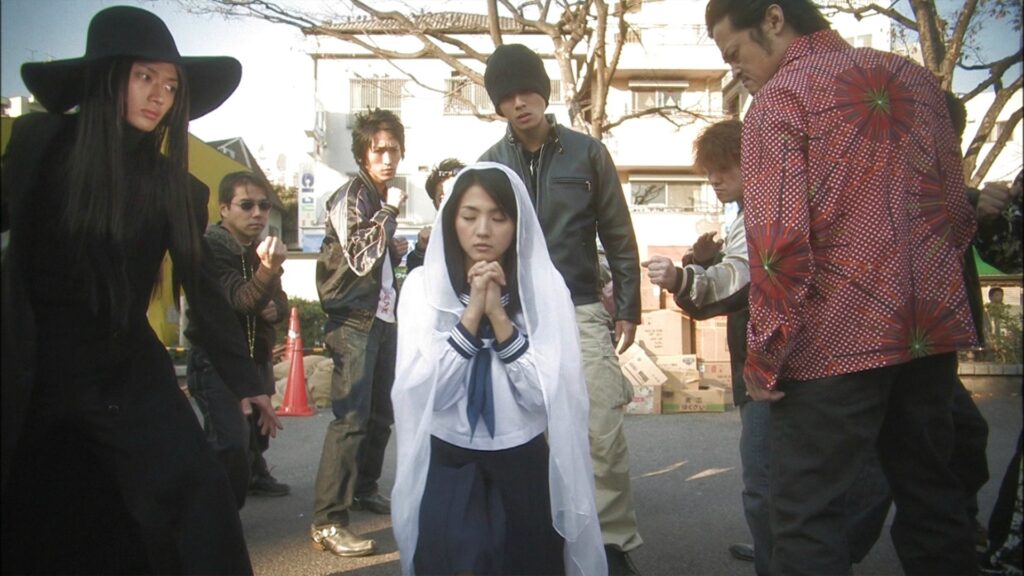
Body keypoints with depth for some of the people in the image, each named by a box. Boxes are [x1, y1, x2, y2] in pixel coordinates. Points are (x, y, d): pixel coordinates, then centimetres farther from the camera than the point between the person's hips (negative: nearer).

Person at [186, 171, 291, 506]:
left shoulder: (261, 249, 7)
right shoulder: (210, 247, -18)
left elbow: (280, 302, 14)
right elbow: (241, 299, -34)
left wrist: (274, 310, -10)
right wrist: (268, 271, -54)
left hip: (257, 358, 8)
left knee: (255, 432, 24)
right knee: (231, 441, -24)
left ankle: (255, 475, 50)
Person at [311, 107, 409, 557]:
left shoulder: (379, 197, 17)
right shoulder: (351, 196, -9)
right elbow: (359, 257, -21)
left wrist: (397, 251, 10)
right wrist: (391, 211, -15)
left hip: (382, 316, 9)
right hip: (354, 318, -9)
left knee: (380, 412, 15)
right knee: (350, 416, -15)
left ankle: (364, 489, 31)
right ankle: (327, 522, -13)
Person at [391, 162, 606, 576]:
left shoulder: (544, 286, -5)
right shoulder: (423, 284, -4)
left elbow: (546, 396, -12)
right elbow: (425, 392, -12)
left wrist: (499, 316, -19)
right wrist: (472, 312, -19)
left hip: (526, 466, 1)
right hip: (449, 465, -1)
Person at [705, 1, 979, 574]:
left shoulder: (779, 98, -8)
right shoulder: (916, 78, 11)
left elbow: (781, 240, -17)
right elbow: (959, 210, 14)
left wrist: (765, 356, -11)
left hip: (838, 338, -7)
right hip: (932, 330, 7)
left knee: (809, 510, 3)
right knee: (931, 491, 18)